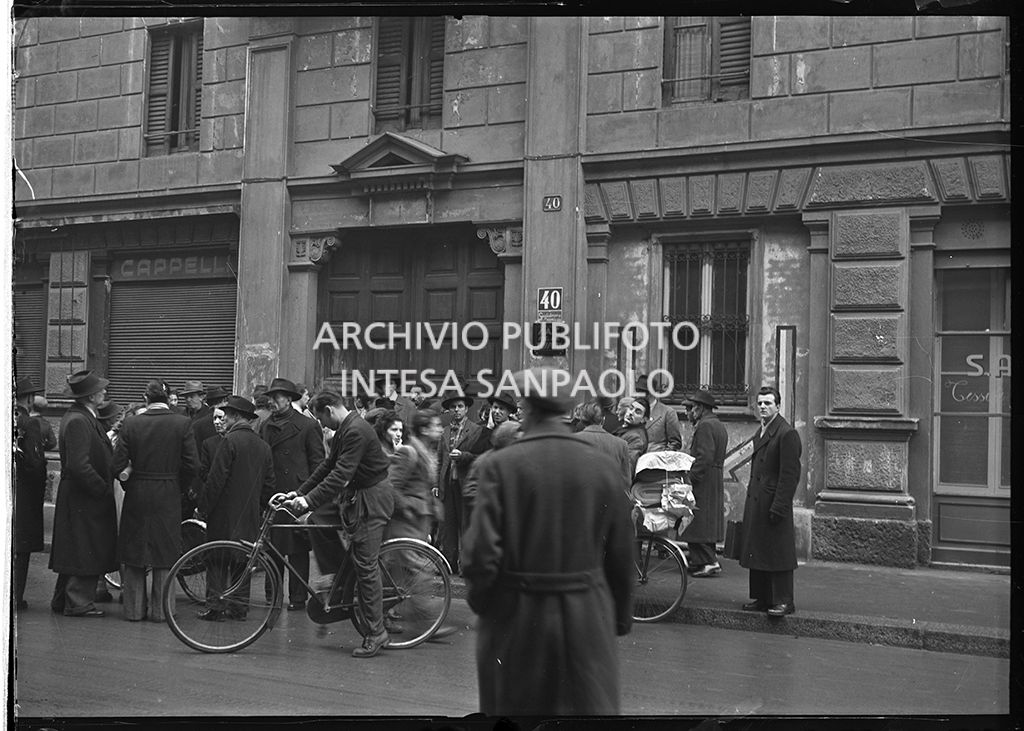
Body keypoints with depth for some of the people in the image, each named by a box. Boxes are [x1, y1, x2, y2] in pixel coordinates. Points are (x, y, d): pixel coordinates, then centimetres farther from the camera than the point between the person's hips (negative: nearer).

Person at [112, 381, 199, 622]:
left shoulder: (131, 424, -3)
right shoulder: (182, 424, -6)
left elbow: (118, 465, -5)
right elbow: (192, 465, -9)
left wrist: (130, 485, 11)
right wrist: (177, 487, 6)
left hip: (136, 496, 1)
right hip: (168, 497, -1)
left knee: (133, 554, 12)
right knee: (165, 553, 9)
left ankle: (134, 608, 18)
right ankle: (160, 609, 12)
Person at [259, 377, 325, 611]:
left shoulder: (308, 426, -2)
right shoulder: (266, 426, 13)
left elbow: (317, 463, -1)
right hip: (271, 494, 5)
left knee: (298, 548, 2)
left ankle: (297, 598, 10)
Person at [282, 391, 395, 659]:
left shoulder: (357, 431, -22)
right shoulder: (344, 429, 10)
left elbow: (341, 473, -28)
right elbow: (328, 465, 14)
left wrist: (310, 500, -29)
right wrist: (300, 492, 9)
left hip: (372, 498, -10)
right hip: (354, 494, 10)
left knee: (366, 564, -6)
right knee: (316, 519, 2)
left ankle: (376, 633, 2)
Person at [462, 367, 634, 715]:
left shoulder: (501, 465, -11)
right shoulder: (603, 466, -3)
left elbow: (482, 552, -14)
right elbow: (621, 554, 2)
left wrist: (478, 600, 5)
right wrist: (621, 615, 14)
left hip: (515, 617, -1)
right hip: (588, 619, 2)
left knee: (513, 709, 16)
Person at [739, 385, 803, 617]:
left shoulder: (787, 434, -12)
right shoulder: (761, 433, 17)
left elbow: (790, 474, -16)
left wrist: (779, 507, -20)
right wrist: (751, 497, 13)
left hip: (774, 503, -9)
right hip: (756, 502, 9)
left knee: (778, 553, -3)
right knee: (757, 552, 12)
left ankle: (783, 601, 4)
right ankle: (761, 598, 19)